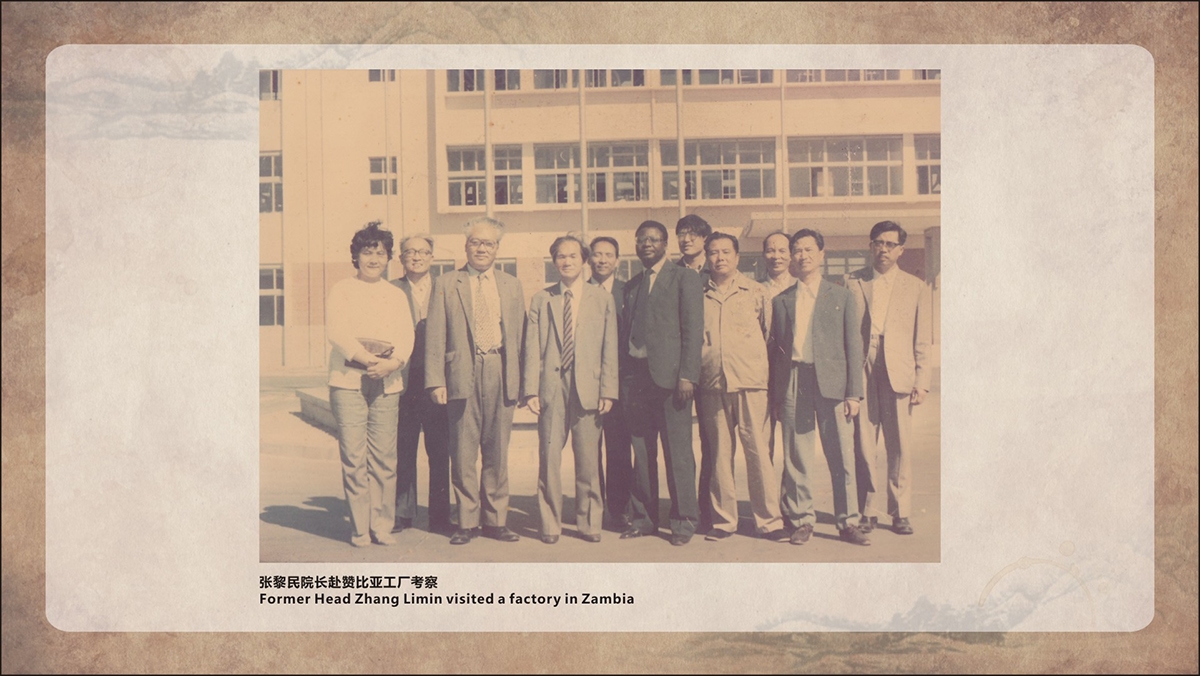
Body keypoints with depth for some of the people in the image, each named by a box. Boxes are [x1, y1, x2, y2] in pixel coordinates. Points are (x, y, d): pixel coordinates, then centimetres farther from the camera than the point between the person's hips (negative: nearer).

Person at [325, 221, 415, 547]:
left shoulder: (396, 295, 18)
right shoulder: (341, 291, 8)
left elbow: (406, 336, 6)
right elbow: (337, 331, -5)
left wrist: (393, 362, -14)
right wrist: (368, 359, -16)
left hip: (387, 383, 3)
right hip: (348, 380, -3)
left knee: (384, 457, 1)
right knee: (354, 457, -5)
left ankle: (382, 525, 10)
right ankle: (359, 528, 3)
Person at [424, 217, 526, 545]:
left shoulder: (511, 285, 15)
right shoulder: (446, 284, 7)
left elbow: (519, 335, 11)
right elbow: (435, 336, 3)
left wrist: (522, 382, 4)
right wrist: (436, 381, -6)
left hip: (501, 373, 2)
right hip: (463, 375, -2)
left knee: (497, 451, 7)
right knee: (463, 453, 2)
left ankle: (495, 520, 16)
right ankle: (467, 522, 12)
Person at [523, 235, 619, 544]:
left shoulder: (602, 299, 10)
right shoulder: (541, 300, 12)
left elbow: (609, 349, 5)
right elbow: (532, 348, 6)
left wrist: (608, 391, -3)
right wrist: (531, 390, -3)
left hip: (588, 388, 0)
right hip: (551, 387, 0)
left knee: (589, 459, 2)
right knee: (549, 458, 0)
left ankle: (589, 523, 14)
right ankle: (550, 524, 10)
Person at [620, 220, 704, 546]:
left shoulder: (684, 279, 1)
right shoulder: (631, 285, 19)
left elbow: (693, 330, -6)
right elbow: (628, 330, 18)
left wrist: (687, 376, -14)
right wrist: (623, 373, 7)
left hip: (668, 374, -5)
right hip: (635, 374, 5)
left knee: (678, 451, -2)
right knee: (641, 452, 8)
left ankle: (684, 520, 6)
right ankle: (644, 517, 16)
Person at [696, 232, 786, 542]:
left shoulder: (755, 292, 7)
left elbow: (770, 334, 12)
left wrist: (768, 370, 7)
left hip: (750, 382, -1)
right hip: (712, 384, 1)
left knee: (758, 450, -3)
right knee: (719, 453, 5)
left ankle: (768, 519, 6)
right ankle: (723, 519, 15)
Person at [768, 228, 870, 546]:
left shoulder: (842, 296, 11)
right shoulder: (781, 301, 14)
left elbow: (853, 345, 6)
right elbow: (775, 349, 12)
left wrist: (853, 393, -2)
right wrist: (775, 395, 5)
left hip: (832, 382, -1)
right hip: (793, 383, 1)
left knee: (842, 457, 1)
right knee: (796, 457, 3)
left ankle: (847, 522, 11)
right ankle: (801, 521, 13)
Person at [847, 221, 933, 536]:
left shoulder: (916, 288, 11)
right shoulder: (853, 282, 8)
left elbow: (923, 340, 9)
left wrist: (922, 382, 1)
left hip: (898, 374, 0)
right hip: (861, 374, 0)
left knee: (900, 447, 1)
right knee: (865, 446, 1)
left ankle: (901, 512, 10)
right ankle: (868, 510, 11)